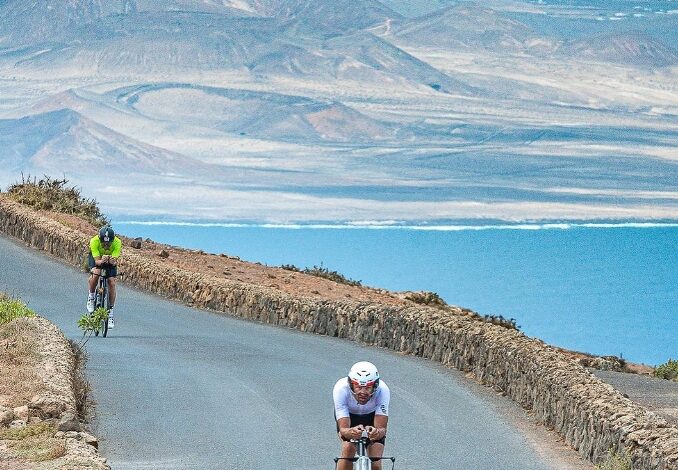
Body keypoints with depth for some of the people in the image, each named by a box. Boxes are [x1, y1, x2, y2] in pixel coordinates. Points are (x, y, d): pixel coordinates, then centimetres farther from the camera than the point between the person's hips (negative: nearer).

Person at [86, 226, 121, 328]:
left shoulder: (117, 243, -34)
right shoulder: (94, 241, -37)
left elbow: (115, 261, -34)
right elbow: (97, 261, -38)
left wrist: (112, 262, -57)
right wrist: (102, 261, -60)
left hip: (110, 258, 1)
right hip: (96, 256, -1)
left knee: (112, 283, -12)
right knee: (96, 273, -31)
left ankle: (110, 313, -3)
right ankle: (91, 297, -4)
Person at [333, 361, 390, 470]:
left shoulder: (382, 390, -37)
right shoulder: (341, 389, -38)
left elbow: (381, 428, -38)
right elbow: (343, 429, -40)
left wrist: (377, 432, -62)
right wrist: (351, 432, -63)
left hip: (372, 415, 0)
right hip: (349, 414, 0)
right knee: (348, 449, -27)